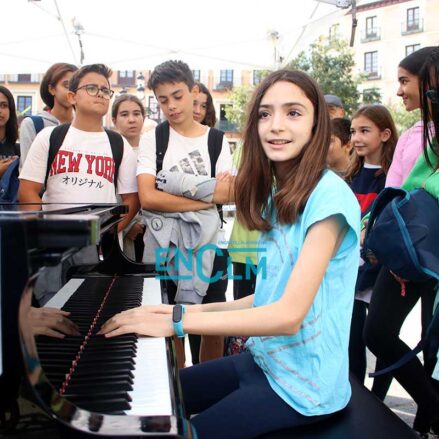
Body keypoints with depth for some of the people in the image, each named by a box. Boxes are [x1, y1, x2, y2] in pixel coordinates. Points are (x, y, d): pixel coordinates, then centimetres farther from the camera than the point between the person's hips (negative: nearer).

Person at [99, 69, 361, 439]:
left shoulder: (329, 196, -20)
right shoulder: (279, 195, 7)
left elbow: (289, 314, -27)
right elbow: (269, 297, 8)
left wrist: (178, 321, -26)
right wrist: (196, 310, -1)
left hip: (304, 384, -8)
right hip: (263, 359, 8)